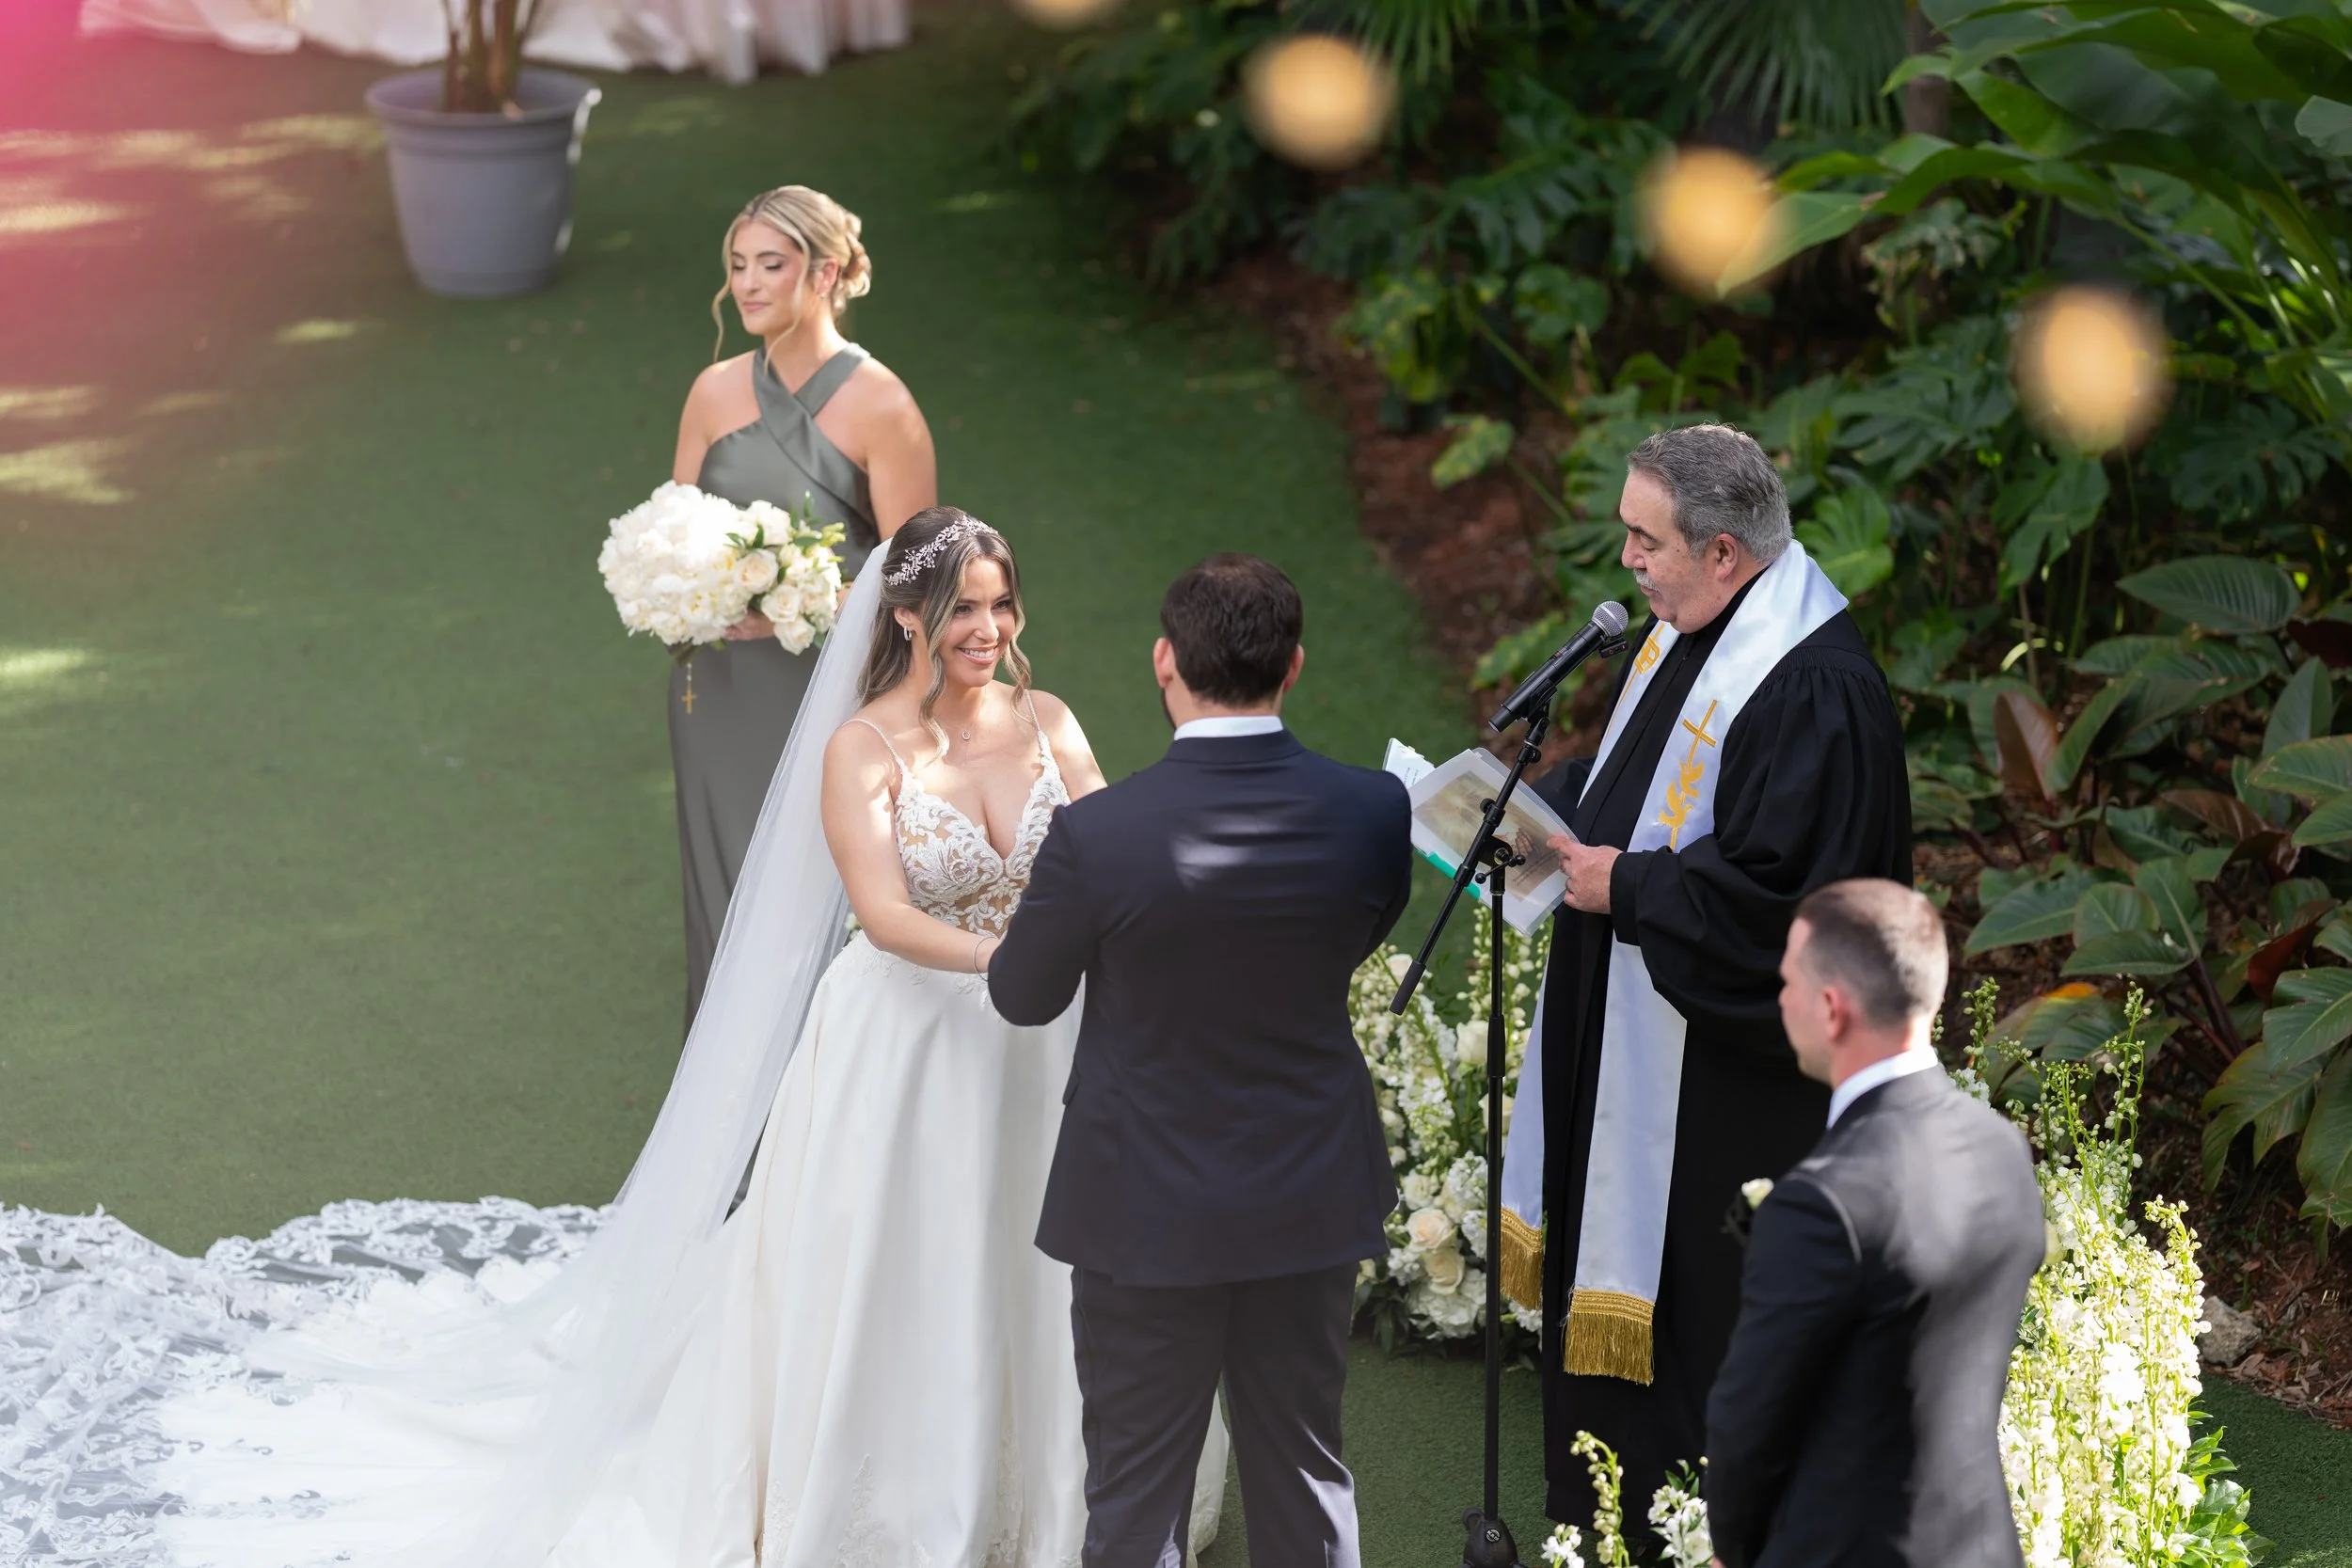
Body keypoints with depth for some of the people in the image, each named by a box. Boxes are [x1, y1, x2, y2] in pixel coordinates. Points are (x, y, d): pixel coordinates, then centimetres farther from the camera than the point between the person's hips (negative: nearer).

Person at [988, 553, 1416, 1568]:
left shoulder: (1095, 834, -23)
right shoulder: (1372, 812, -14)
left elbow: (1023, 996, -6)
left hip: (1148, 1208, -3)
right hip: (1314, 1201, 3)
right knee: (1303, 1472, 19)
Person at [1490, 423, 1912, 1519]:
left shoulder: (1816, 687, -25)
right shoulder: (1688, 626, 5)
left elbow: (1780, 892, -27)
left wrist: (1625, 886, -20)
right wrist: (1550, 810, 3)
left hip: (1720, 1084, -10)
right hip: (1621, 1033, 10)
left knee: (1695, 1297, 0)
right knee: (1609, 1260, 19)